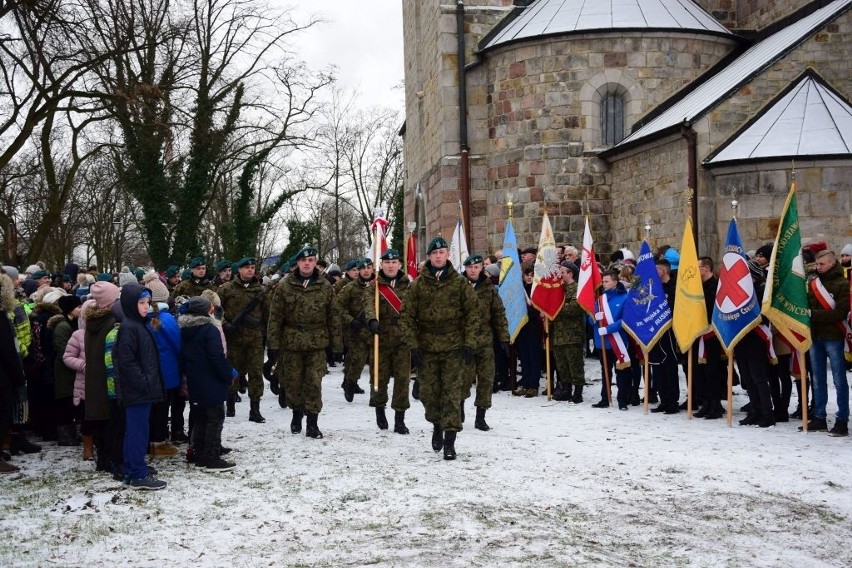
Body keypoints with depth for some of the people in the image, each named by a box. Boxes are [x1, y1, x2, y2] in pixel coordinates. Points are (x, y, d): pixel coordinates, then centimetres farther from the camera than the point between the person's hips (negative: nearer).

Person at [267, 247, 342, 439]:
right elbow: (275, 317, 0)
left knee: (314, 383, -4)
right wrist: (273, 344, -5)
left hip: (317, 344, 0)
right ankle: (296, 414, 33)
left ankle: (312, 423, 4)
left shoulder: (325, 287, 4)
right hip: (291, 343, 0)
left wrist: (336, 345, 3)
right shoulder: (285, 286, 0)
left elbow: (333, 317, 6)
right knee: (293, 382, 9)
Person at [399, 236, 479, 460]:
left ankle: (450, 438, -3)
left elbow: (472, 314, 2)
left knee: (451, 393, -6)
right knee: (428, 392, 7)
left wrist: (469, 344, -5)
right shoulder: (418, 284, 2)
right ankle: (437, 425, 34)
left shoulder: (459, 283, 1)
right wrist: (413, 345, -6)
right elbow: (407, 316, 2)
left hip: (454, 348, -1)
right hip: (426, 348, 1)